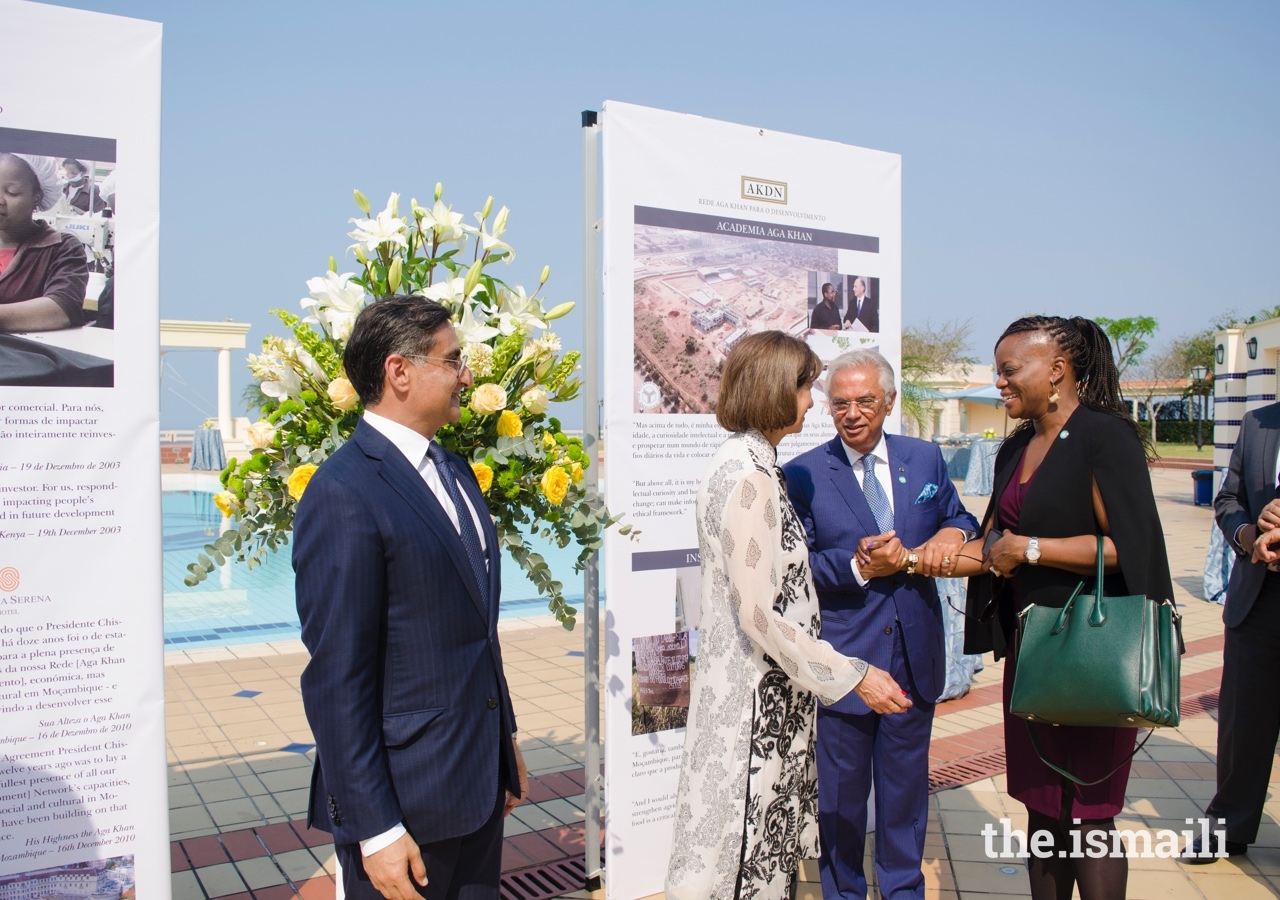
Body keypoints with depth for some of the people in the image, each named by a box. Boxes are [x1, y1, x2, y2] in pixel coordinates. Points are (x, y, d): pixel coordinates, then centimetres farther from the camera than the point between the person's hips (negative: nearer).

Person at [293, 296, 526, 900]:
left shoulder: (454, 470, 8)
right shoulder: (344, 494, -18)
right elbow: (336, 678, -18)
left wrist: (504, 743, 16)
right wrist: (373, 829, -16)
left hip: (479, 778, 8)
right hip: (405, 795, -7)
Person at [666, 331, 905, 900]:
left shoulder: (751, 464, 9)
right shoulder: (746, 476, -21)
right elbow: (756, 614, -23)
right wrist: (852, 676, -17)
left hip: (769, 690, 9)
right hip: (753, 696, -9)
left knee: (768, 842, 19)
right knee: (746, 841, 5)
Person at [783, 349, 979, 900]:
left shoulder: (925, 459, 3)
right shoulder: (802, 475, -8)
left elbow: (958, 519, 13)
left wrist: (951, 535, -10)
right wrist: (859, 568, -26)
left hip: (915, 659, 4)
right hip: (841, 662, -3)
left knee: (906, 786, 21)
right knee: (840, 796, 14)